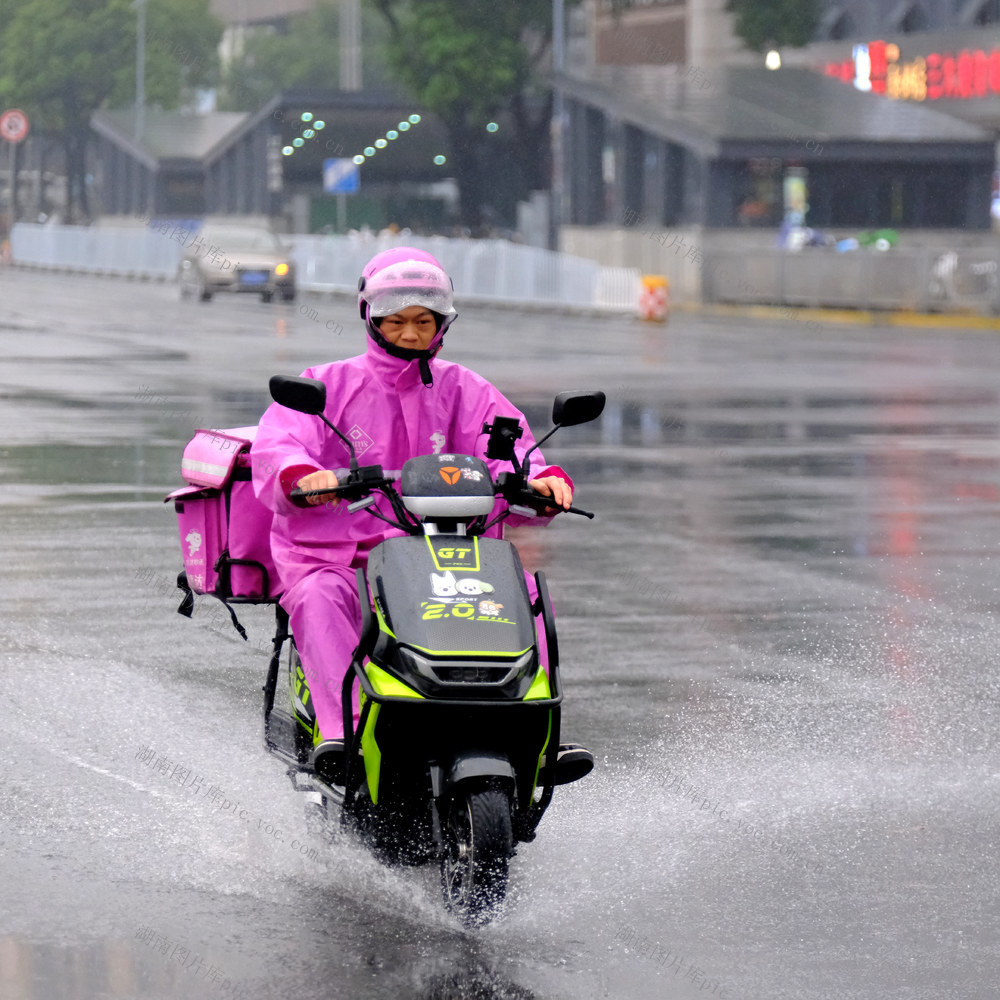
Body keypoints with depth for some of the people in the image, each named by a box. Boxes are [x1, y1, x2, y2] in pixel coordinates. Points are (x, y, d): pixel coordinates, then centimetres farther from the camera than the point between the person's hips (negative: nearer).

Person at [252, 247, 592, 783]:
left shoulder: (465, 392, 15)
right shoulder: (328, 386, 7)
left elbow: (508, 451, 2)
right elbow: (275, 447, -10)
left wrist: (543, 479, -23)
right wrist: (303, 476, -35)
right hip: (336, 556, -2)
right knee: (319, 599, -36)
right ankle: (338, 728, -49)